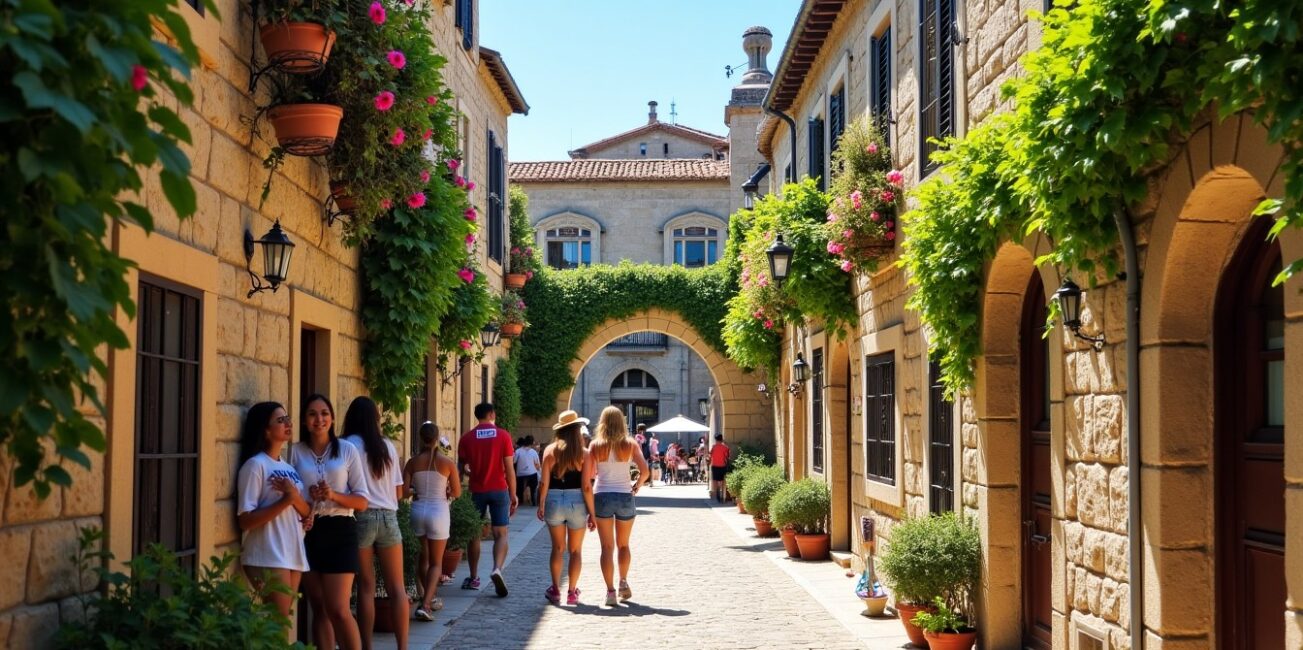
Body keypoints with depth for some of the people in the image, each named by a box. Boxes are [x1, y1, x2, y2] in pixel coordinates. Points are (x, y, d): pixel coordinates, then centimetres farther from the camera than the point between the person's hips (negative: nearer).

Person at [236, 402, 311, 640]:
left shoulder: (288, 467, 14)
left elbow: (306, 512, 11)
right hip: (267, 558, -7)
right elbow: (245, 520, -17)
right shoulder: (255, 465, -10)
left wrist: (296, 496, -10)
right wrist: (286, 499, -21)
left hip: (294, 555, 7)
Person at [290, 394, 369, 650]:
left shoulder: (347, 450, 2)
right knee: (319, 609, 7)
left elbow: (362, 500, 1)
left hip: (339, 532, -2)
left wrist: (334, 495, -16)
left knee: (338, 610, -9)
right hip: (307, 533, 2)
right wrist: (306, 499, -11)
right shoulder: (295, 451, 5)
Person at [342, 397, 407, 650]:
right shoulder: (387, 446, 8)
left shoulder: (348, 446, -3)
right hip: (388, 518, 3)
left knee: (366, 588, 4)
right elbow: (399, 492, 12)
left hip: (362, 518, -3)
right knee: (397, 588, 6)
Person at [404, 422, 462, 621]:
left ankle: (430, 598, 31)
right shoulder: (447, 462, -8)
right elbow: (457, 492, -4)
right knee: (436, 563, 5)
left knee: (424, 558, 21)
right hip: (438, 512, -3)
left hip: (418, 510, 3)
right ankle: (424, 605, -11)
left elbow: (404, 490, -5)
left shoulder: (413, 462, -3)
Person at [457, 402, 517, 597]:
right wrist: (513, 495, 2)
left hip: (476, 491, 1)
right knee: (501, 534, 2)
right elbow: (509, 468, -4)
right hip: (499, 490, -1)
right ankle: (497, 569, -22)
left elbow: (462, 466, 0)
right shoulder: (503, 435, -3)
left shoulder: (467, 438, 0)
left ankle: (473, 578, 17)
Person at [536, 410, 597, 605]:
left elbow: (544, 483, -3)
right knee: (575, 550, 12)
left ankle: (555, 590, 14)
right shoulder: (584, 453, -6)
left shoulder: (550, 450, -2)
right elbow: (586, 487, -9)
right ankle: (572, 592, 14)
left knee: (558, 548, 16)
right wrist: (592, 513, -3)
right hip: (577, 502, -1)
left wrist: (541, 505, 9)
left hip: (554, 501, 1)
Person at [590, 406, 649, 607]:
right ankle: (623, 582, 21)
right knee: (623, 545, 21)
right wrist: (636, 486, 7)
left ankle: (610, 591, -2)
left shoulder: (596, 445, -3)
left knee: (607, 547, 3)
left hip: (602, 496, -1)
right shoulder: (630, 444, -2)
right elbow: (645, 472, -9)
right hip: (625, 496, 1)